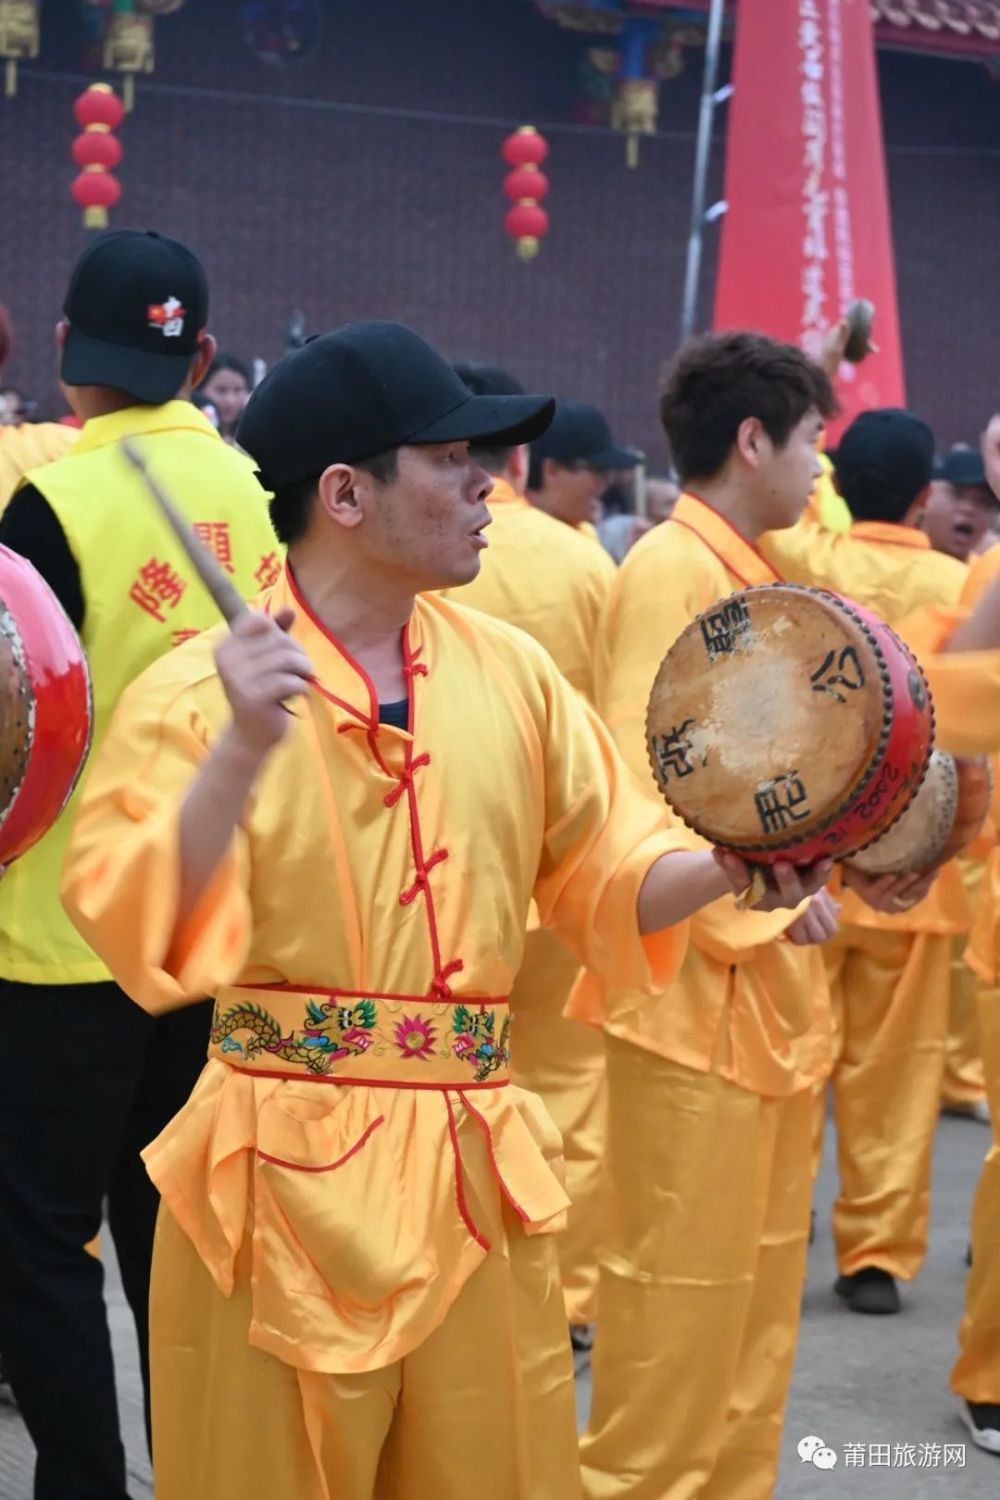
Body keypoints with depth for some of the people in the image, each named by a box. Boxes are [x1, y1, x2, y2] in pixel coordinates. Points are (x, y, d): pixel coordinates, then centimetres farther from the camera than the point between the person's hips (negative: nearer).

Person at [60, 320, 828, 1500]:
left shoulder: (509, 671, 6)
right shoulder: (195, 692, -7)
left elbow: (610, 880, 12)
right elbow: (133, 931, -18)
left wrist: (731, 865, -7)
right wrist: (244, 750, -28)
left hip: (480, 1176, 4)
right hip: (282, 1180, -4)